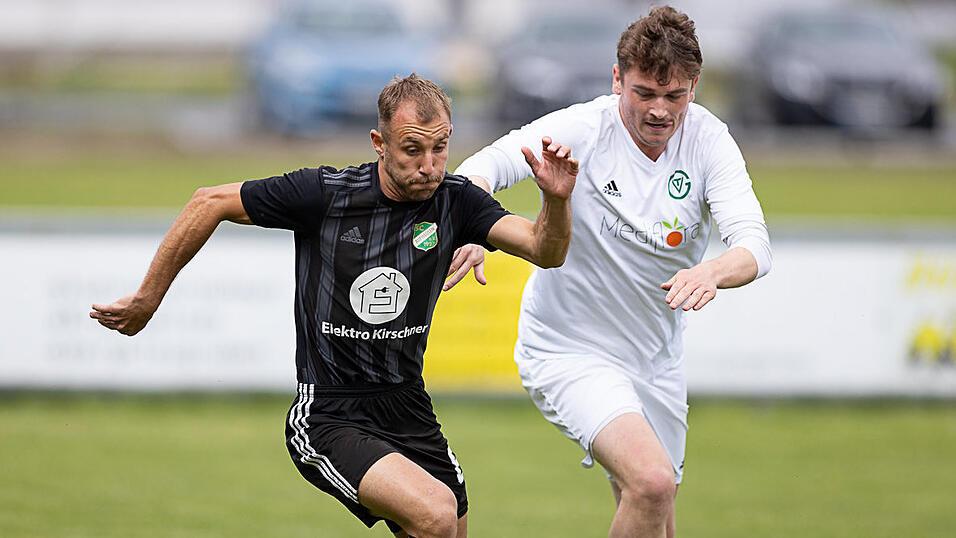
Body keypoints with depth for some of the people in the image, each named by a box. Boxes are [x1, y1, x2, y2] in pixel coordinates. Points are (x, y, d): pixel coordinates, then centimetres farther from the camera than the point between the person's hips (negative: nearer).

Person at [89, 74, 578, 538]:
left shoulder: (455, 202, -3)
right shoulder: (323, 194, -13)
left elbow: (546, 251, -14)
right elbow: (210, 202, -3)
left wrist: (556, 199, -36)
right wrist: (147, 300, 2)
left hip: (410, 414, 6)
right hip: (328, 418, -6)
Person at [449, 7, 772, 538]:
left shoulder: (707, 140, -9)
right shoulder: (582, 130, -18)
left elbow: (754, 244, -20)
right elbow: (489, 164, -31)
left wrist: (711, 272, -44)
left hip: (657, 363, 5)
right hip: (568, 351, -5)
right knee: (652, 482, -27)